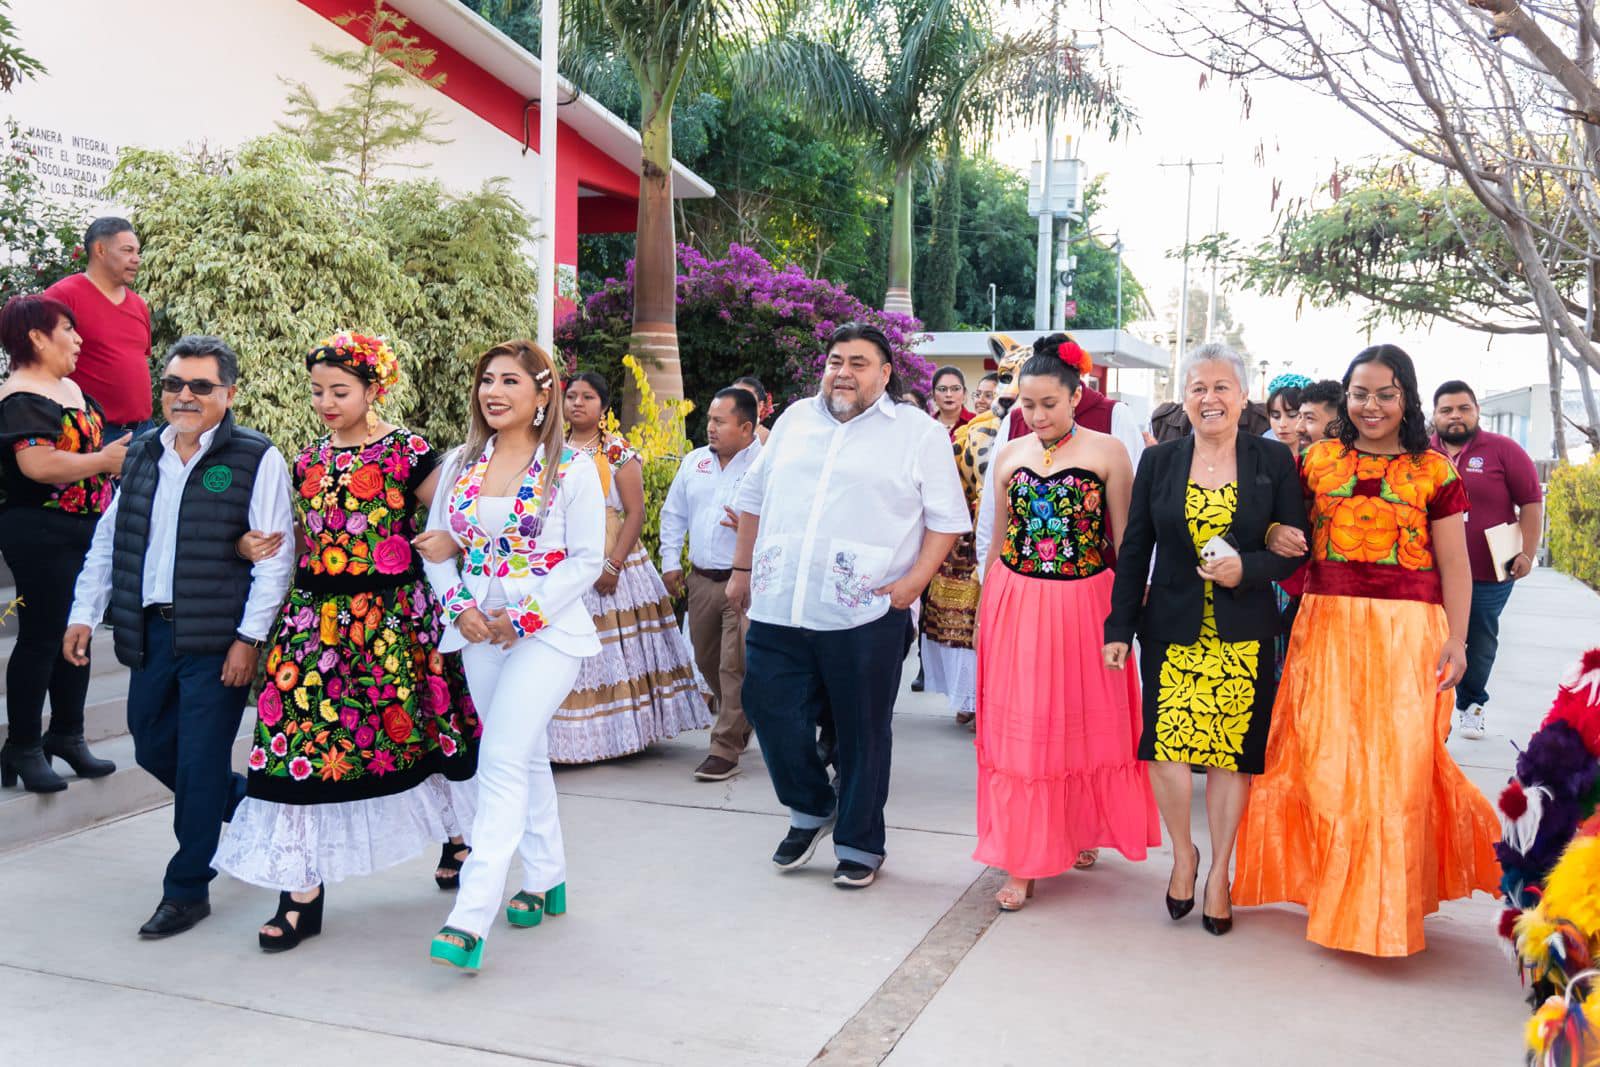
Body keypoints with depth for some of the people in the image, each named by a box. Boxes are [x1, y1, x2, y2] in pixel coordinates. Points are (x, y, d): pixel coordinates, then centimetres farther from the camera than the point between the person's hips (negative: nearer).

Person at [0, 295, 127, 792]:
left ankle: (67, 736, 26)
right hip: (41, 535, -9)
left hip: (84, 529, 9)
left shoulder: (72, 387, 14)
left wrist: (122, 454, 11)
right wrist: (104, 461, -19)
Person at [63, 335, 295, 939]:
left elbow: (276, 558, -11)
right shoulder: (142, 455, 10)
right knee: (153, 749, 15)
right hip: (150, 633, 7)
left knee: (200, 764, -1)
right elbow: (107, 541, 17)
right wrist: (84, 614, 13)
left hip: (217, 640, -6)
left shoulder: (256, 460, -8)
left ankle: (187, 890, 14)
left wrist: (249, 638, -15)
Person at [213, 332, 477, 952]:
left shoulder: (407, 453, -5)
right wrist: (264, 543, 2)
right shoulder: (308, 460, 11)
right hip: (316, 617, 4)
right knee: (303, 739, -2)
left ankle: (458, 836, 35)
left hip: (392, 617, -4)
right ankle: (303, 892, 7)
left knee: (412, 733, 7)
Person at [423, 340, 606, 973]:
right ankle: (546, 880, 30)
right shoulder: (460, 464, 8)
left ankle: (470, 920, -15)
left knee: (502, 761, -14)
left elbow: (587, 560, -7)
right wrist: (460, 606, -7)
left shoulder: (571, 468, -6)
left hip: (548, 632, -5)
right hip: (479, 634, 5)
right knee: (525, 756, 15)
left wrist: (524, 615, -15)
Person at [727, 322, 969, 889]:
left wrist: (915, 580, -12)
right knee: (772, 712, 5)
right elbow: (755, 497, 21)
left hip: (864, 614, -4)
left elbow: (946, 518, 0)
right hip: (778, 607, 4)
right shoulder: (795, 420, 14)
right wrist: (743, 570, 18)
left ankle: (860, 846, 22)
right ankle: (812, 809, 30)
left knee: (862, 734, 5)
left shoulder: (920, 434, 2)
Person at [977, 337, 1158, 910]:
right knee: (1018, 729, 3)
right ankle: (1022, 861, 11)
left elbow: (1125, 540, -3)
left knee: (1085, 725, 9)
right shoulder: (1010, 455, 8)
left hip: (1083, 604, -2)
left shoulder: (1108, 452, -3)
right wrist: (986, 609, 13)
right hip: (1017, 604, 3)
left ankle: (1080, 832, 31)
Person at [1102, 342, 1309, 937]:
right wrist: (1119, 629, 1)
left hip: (1243, 635, 0)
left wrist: (1247, 569, -16)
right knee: (1166, 743, -8)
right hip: (1172, 630, 1)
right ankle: (1183, 853, 18)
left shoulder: (1274, 461, 2)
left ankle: (1219, 872, 22)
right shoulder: (1158, 462, 5)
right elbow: (1134, 551, 5)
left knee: (1232, 752, 4)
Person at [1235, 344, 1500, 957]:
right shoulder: (1317, 461, 8)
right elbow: (1284, 530, 15)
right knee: (1325, 760, 0)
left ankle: (1386, 905, 14)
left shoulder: (1434, 471, 3)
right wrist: (1275, 536, -9)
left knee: (1399, 763, -1)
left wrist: (1455, 640, -5)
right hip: (1327, 629, 2)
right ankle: (1330, 886, 17)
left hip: (1407, 633, -1)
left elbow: (1455, 565, 3)